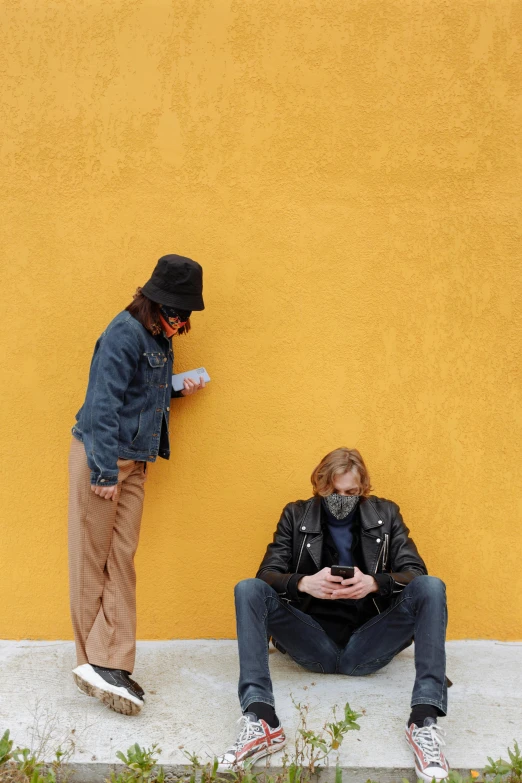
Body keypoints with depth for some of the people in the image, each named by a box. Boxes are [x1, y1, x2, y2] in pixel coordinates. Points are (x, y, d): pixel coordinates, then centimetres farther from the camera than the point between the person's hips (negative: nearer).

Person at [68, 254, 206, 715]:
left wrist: (179, 391, 6)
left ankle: (110, 666, 7)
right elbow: (103, 402, -19)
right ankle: (98, 663, 8)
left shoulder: (160, 340, 12)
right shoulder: (125, 333, -15)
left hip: (134, 462, 8)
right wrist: (105, 471, -21)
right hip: (101, 457, -8)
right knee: (92, 561, 1)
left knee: (122, 559, 4)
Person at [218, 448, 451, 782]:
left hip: (367, 647, 0)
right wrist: (303, 583, -23)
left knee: (431, 587, -22)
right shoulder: (296, 515, 7)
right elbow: (267, 574, 0)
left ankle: (424, 720, -32)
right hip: (313, 646, 1)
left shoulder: (385, 514, 7)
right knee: (249, 589, -21)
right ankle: (260, 720, -34)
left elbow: (416, 572, 0)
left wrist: (375, 583, -22)